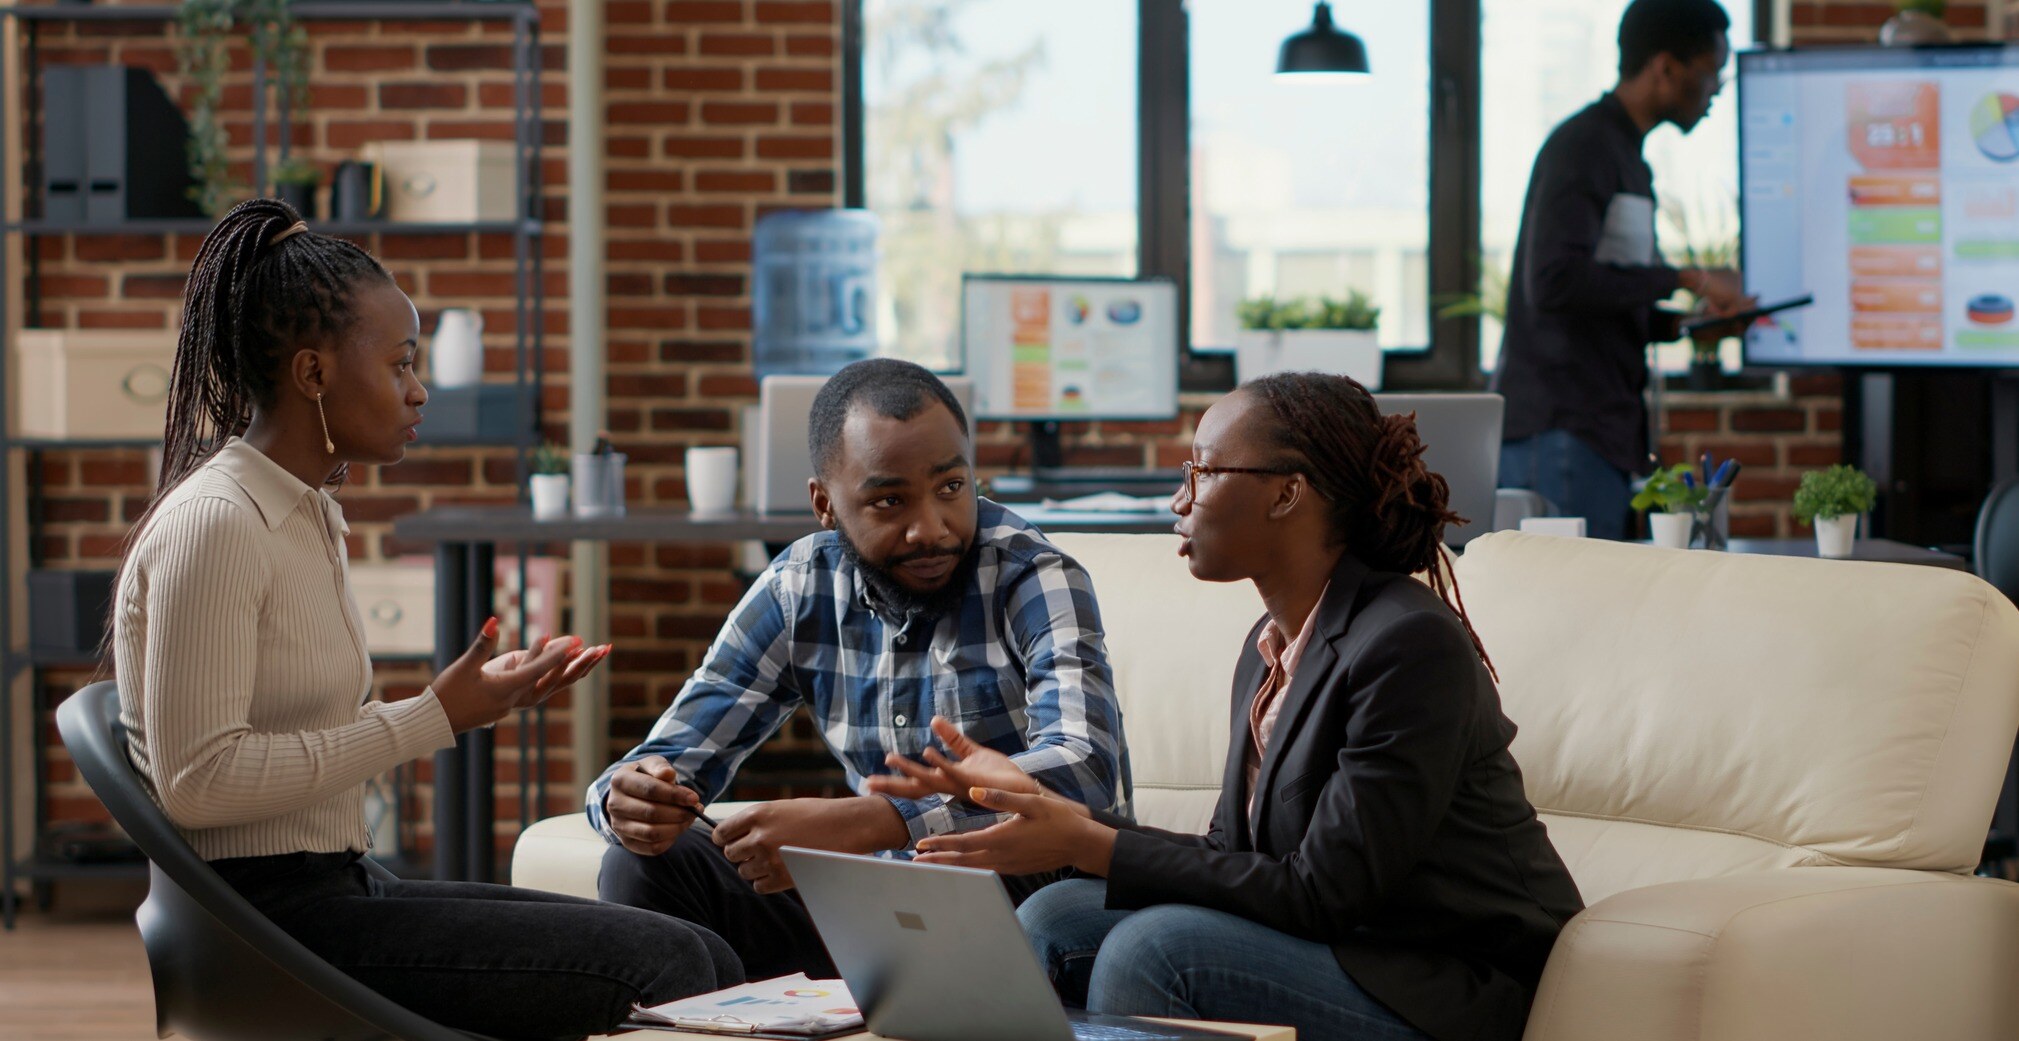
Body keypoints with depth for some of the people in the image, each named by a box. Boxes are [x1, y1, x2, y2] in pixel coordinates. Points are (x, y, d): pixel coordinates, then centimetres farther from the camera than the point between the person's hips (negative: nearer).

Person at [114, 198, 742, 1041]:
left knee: (706, 962, 1)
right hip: (270, 917, -10)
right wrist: (432, 719, -17)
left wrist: (479, 697, 6)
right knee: (664, 967, -16)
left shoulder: (310, 517, 17)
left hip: (334, 892, 10)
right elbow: (198, 778, -21)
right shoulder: (212, 526, -13)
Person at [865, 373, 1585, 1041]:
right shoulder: (1273, 644, 9)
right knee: (1054, 921, -2)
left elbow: (1318, 892, -22)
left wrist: (1089, 846, -20)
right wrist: (1035, 799, 4)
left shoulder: (1410, 645, -20)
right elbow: (1232, 857, 10)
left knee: (1156, 946, -25)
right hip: (1343, 949, 9)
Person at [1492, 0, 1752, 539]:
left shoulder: (1622, 153, 22)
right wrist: (1684, 280, -17)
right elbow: (1554, 281, -23)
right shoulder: (1583, 146, -9)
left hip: (1602, 429, 10)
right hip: (1560, 432, -10)